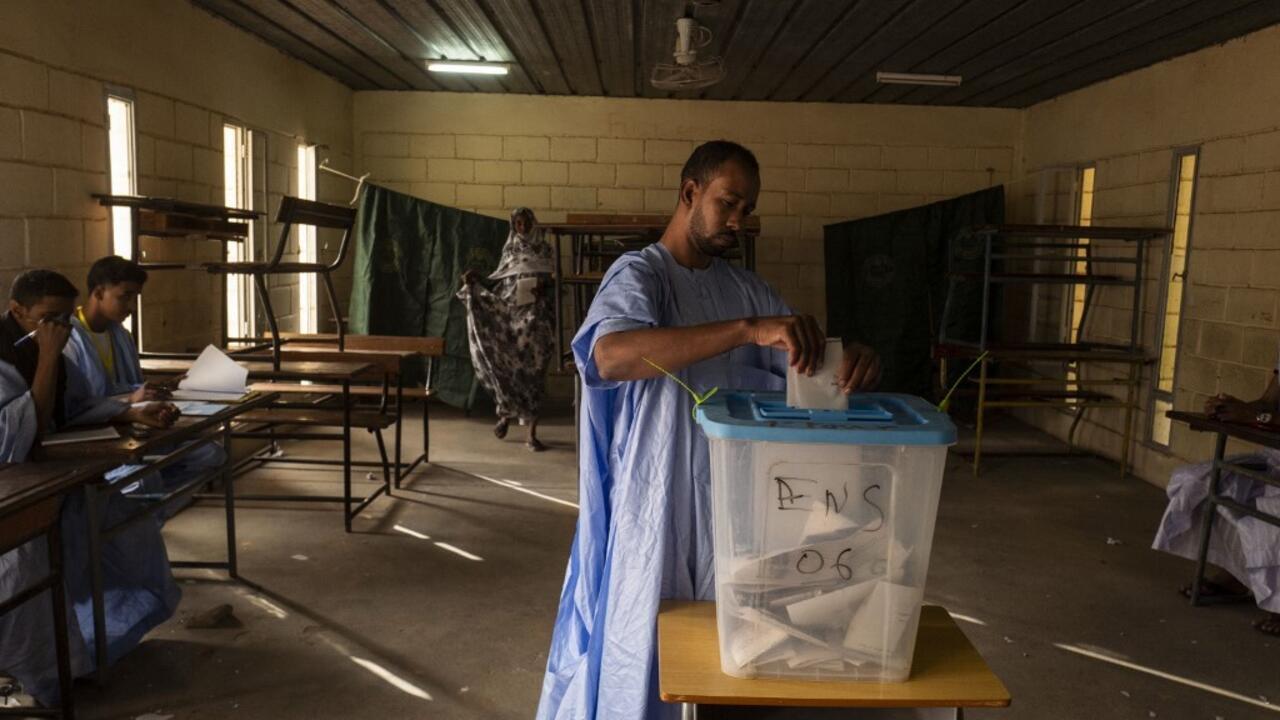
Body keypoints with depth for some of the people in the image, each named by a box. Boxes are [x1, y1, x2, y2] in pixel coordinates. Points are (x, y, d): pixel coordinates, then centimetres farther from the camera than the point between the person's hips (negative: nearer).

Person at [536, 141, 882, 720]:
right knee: (647, 638, 6)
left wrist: (850, 363, -17)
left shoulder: (746, 288, 9)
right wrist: (748, 328, -38)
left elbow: (802, 365, 8)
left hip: (728, 502, 6)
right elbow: (611, 355, -32)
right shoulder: (638, 274, -10)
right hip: (656, 506, -5)